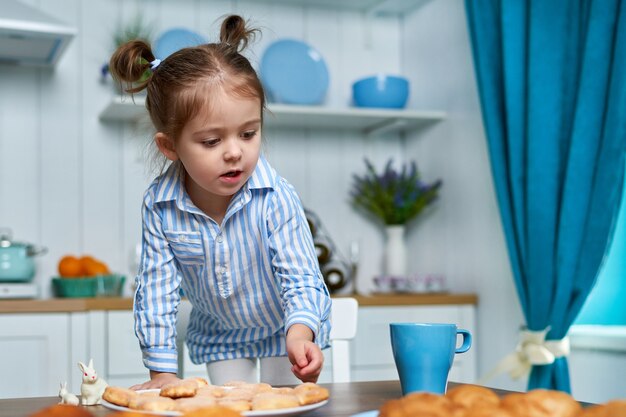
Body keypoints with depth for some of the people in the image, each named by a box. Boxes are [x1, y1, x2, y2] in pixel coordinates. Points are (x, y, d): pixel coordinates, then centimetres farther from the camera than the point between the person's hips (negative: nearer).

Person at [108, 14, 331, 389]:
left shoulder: (275, 199, -30)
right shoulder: (159, 207, -22)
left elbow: (300, 277, -28)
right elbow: (157, 288, -16)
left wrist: (299, 334, -48)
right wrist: (162, 370, -16)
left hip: (289, 330, -2)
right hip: (220, 338, 2)